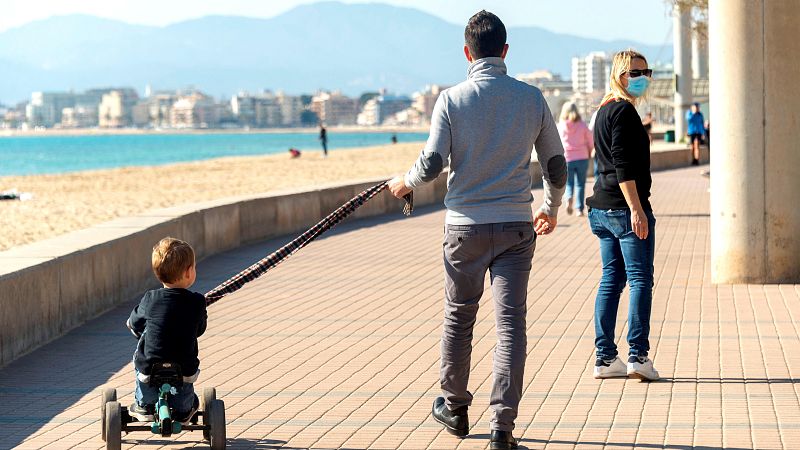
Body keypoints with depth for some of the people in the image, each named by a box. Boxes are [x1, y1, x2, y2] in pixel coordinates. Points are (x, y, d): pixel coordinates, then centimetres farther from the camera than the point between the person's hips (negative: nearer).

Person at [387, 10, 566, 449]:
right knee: (511, 322, 0)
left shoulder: (451, 99, -5)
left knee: (458, 315, 15)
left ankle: (454, 408, 30)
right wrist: (551, 209, 26)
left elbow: (432, 163, -9)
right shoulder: (531, 98, 1)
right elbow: (556, 164, 8)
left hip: (465, 226, 0)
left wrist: (405, 183, 12)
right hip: (515, 226, 1)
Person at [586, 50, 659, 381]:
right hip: (625, 206, -10)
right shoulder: (624, 111, -11)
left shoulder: (605, 111, 19)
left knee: (611, 279, 10)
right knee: (640, 280, -6)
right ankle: (638, 355, -9)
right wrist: (636, 208, -22)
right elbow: (623, 165, -19)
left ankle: (605, 358, 10)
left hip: (603, 208, 10)